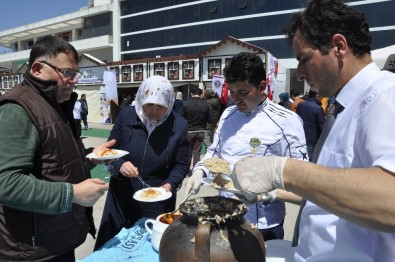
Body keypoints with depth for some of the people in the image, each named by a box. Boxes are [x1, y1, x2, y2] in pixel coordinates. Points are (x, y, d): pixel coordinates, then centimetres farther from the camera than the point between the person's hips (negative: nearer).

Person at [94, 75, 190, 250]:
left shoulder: (179, 125, -9)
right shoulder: (126, 116, -7)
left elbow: (181, 165, -4)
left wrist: (170, 184, -21)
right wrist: (119, 165, -20)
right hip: (121, 197, 2)